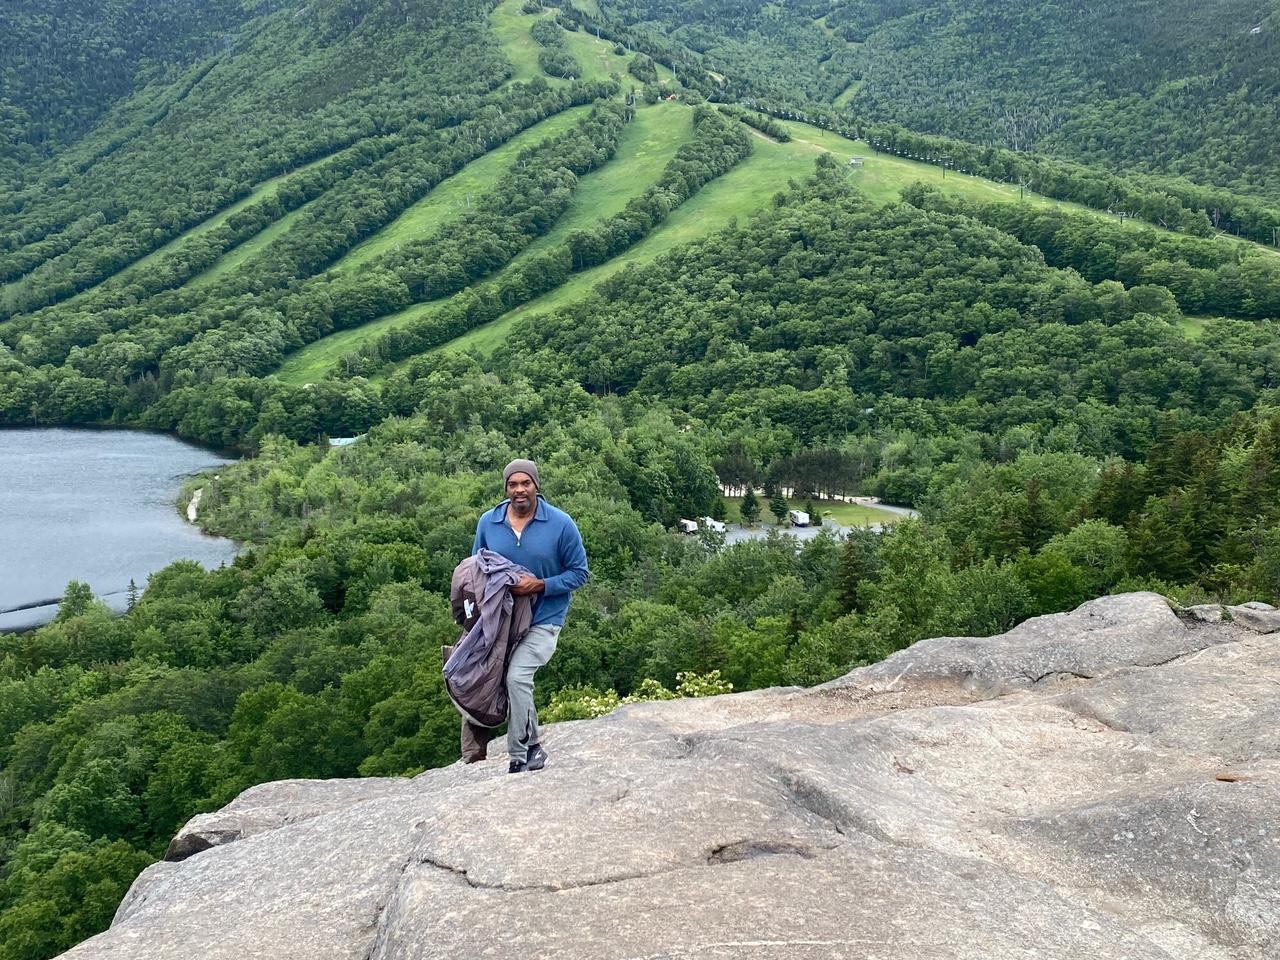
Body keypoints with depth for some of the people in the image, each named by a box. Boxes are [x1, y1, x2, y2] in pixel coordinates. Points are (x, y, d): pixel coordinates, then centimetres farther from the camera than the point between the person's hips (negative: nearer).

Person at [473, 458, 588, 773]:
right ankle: (532, 747, 28)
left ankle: (519, 756, -11)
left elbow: (579, 572, -6)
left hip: (543, 619, -5)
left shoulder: (561, 524, -11)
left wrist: (540, 585, -19)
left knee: (517, 677, -22)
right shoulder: (488, 522, -1)